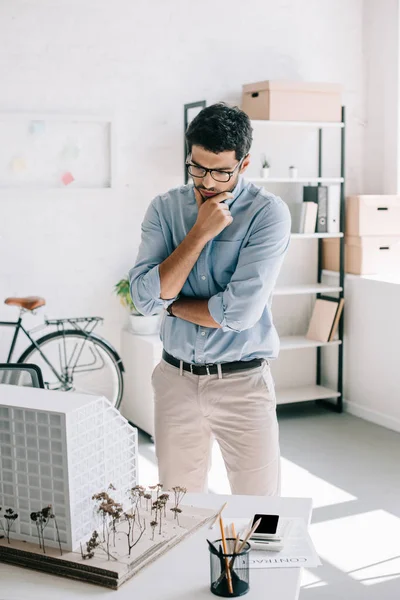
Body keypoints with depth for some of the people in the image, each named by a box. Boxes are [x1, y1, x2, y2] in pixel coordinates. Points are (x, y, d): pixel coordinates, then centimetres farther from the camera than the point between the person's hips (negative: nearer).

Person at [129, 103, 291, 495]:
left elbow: (239, 311, -20)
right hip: (175, 379, 3)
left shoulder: (268, 213, -10)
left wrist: (171, 303, -6)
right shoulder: (165, 208, 2)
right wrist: (200, 232, -14)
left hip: (242, 383, -3)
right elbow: (145, 297, -11)